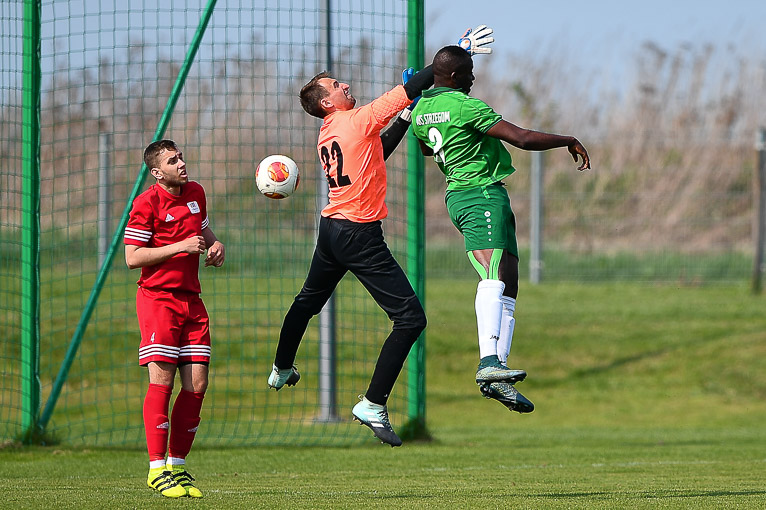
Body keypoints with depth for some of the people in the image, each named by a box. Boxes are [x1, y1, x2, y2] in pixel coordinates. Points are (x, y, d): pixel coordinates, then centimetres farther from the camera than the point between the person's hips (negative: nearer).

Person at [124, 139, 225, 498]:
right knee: (161, 378, -13)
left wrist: (215, 243, 9)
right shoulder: (146, 203, -9)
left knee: (197, 383, 0)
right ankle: (157, 469, -11)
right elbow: (132, 257, -13)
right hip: (157, 297, -6)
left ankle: (177, 465, 9)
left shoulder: (195, 193, 12)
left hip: (190, 300, 6)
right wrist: (179, 247, -19)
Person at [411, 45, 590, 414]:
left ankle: (497, 377, 5)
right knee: (494, 278, -26)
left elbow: (425, 148, 35)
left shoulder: (420, 110, 13)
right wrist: (570, 142, -3)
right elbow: (522, 138, -15)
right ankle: (489, 363, -45)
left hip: (458, 196, 10)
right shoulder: (465, 106, -14)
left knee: (508, 287, 10)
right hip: (482, 194, -10)